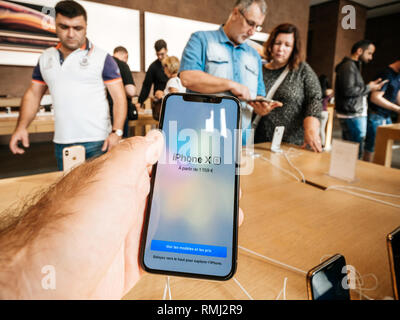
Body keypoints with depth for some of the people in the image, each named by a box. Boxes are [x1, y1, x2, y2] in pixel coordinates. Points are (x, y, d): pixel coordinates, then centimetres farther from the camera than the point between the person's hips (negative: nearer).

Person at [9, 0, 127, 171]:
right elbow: (33, 94, 16)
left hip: (97, 143, -5)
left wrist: (116, 132, -20)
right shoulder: (46, 58, 11)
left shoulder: (102, 58, -3)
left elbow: (119, 98, -7)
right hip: (61, 142, 5)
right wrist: (22, 126, 2)